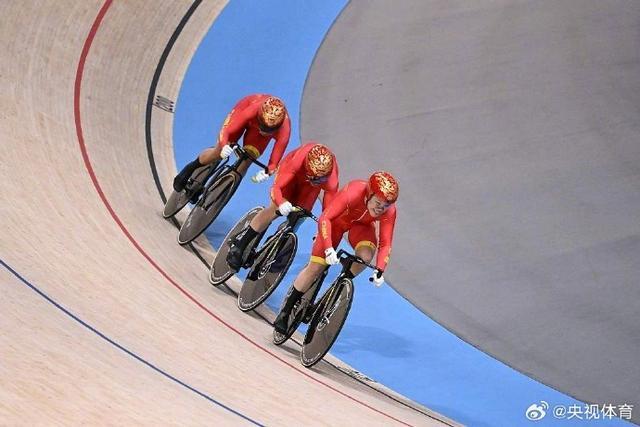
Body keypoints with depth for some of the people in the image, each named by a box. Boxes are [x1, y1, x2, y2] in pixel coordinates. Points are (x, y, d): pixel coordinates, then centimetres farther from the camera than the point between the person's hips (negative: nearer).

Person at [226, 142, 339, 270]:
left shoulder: (332, 181, -41)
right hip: (293, 173, -2)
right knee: (275, 209, -18)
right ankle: (240, 242, -9)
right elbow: (276, 187, -45)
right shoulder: (297, 162, -45)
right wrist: (282, 203, -64)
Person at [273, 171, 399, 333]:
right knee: (315, 267, -7)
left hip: (362, 225, 2)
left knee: (366, 255, -30)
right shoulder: (353, 192, -40)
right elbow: (324, 218, -40)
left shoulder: (389, 211, -31)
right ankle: (286, 311, 8)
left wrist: (379, 271, -39)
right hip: (338, 220, -2)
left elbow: (385, 244, -25)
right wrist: (329, 249, -50)